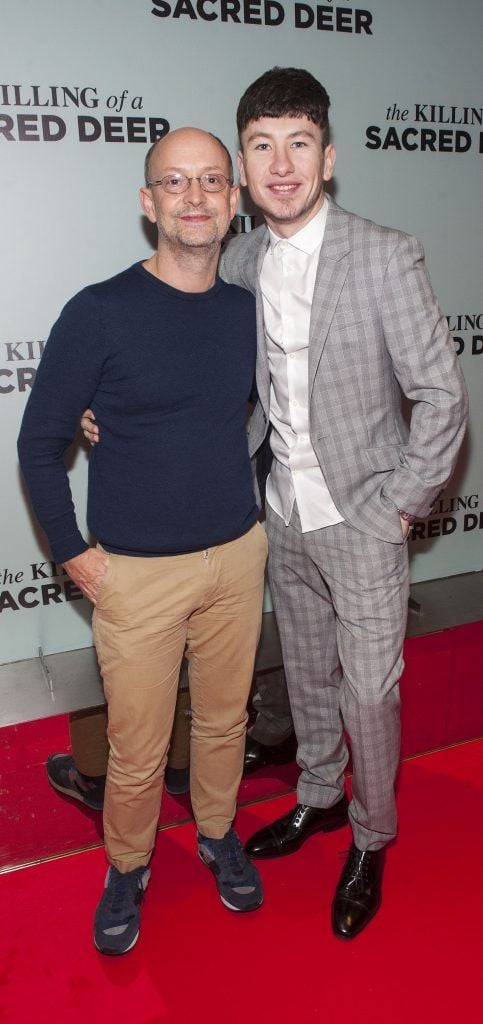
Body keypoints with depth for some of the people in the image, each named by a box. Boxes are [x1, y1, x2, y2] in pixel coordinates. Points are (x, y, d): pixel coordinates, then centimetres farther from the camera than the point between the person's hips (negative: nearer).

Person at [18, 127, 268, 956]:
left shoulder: (249, 312, 2)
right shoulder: (98, 314, -12)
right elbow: (40, 441, -5)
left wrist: (265, 514, 13)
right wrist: (72, 552, -7)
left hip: (237, 557, 4)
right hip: (137, 572, -4)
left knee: (224, 720, 19)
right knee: (138, 752, 7)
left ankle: (218, 835, 45)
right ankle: (127, 869, 35)